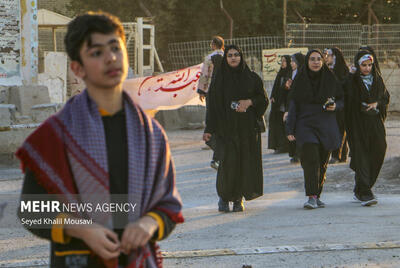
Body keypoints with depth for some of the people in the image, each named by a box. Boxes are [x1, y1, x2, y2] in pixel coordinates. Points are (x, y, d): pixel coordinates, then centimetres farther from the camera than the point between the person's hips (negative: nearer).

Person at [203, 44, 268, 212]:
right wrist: (209, 129, -2)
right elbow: (213, 104, 4)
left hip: (247, 127, 1)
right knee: (228, 162, -11)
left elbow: (263, 98, 10)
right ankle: (224, 197, 6)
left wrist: (249, 102, -11)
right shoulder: (219, 79, 5)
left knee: (245, 162, -2)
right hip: (226, 127, -1)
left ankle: (238, 198, 11)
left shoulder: (251, 78, 7)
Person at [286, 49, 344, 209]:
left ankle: (317, 196, 16)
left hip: (326, 126, 2)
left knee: (322, 162, 4)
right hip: (305, 125, -2)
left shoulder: (330, 80, 7)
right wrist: (290, 130, -3)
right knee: (311, 158, -18)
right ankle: (312, 197, -22)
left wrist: (335, 106, -10)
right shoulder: (300, 80, 4)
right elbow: (293, 105, 4)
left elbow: (341, 100, 14)